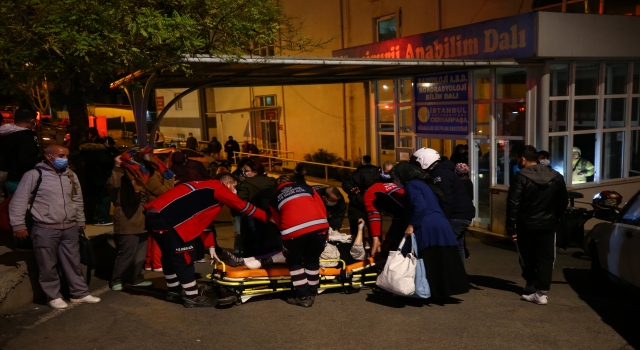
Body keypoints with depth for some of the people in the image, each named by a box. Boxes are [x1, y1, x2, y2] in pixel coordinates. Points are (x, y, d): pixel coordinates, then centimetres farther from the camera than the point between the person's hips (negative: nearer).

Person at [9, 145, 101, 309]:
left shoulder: (70, 175, 9)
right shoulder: (34, 175, -9)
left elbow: (78, 200, 19)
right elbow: (18, 201, -7)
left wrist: (80, 221, 19)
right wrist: (19, 224, -9)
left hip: (69, 228, 5)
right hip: (45, 230, -5)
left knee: (73, 263, 13)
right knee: (48, 266, 6)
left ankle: (79, 293, 23)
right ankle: (54, 296, 20)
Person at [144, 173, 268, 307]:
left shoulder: (206, 189, 25)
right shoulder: (218, 187, -2)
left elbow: (204, 220, 28)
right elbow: (242, 206, 0)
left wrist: (210, 246, 27)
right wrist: (266, 217, 9)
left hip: (155, 215, 11)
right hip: (163, 217, -11)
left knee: (171, 254, 23)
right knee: (184, 257, -3)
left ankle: (174, 291, 36)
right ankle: (192, 297, 5)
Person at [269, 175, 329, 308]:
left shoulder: (274, 198, 27)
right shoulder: (305, 187, 29)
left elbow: (278, 222, 28)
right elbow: (321, 207, 23)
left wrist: (287, 236, 39)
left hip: (294, 229, -2)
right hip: (319, 226, 2)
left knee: (294, 262, 21)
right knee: (312, 260, 23)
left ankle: (303, 296, 18)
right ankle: (311, 294, 30)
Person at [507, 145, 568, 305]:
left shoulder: (521, 177, -13)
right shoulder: (556, 176, 4)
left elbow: (513, 204, -16)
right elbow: (563, 202, 10)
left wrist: (511, 227, -12)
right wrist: (555, 218, 17)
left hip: (526, 225, -3)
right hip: (548, 224, 3)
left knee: (528, 258, 13)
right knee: (545, 259, 5)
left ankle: (532, 287, 24)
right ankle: (541, 292, -2)